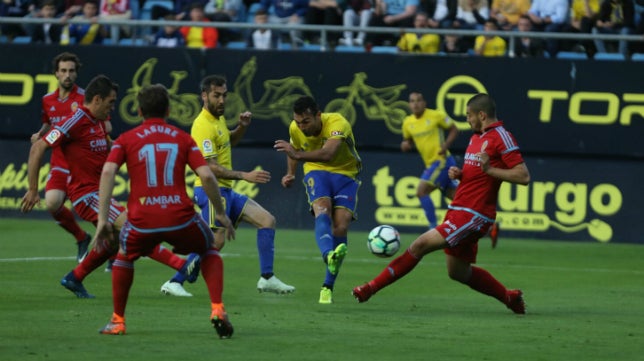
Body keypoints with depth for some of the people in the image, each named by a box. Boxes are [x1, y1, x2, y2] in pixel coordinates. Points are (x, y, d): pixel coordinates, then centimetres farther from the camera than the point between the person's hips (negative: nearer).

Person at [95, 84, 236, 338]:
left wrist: (103, 219, -6)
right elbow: (206, 176, 1)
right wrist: (221, 214, 12)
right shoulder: (183, 138, 13)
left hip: (142, 221, 0)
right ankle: (217, 310, 10)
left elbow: (108, 172, -5)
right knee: (210, 250, 28)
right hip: (181, 218, 0)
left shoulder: (126, 140, 11)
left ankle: (118, 321, 30)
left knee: (124, 256, 32)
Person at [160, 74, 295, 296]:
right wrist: (245, 176, -25)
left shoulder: (218, 118, 12)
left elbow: (229, 141, 33)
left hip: (225, 191, 10)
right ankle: (173, 283, -6)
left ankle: (267, 278, 7)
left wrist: (242, 126, 13)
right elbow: (211, 167, -23)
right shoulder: (204, 125, -18)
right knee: (215, 243, -15)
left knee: (267, 220, 6)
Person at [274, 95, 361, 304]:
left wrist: (297, 154, -57)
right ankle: (328, 255, -61)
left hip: (345, 173, -1)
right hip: (317, 172, 2)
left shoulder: (337, 123, -27)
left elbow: (328, 154, -45)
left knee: (340, 227, -14)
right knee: (322, 212, -31)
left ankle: (327, 287, -3)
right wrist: (291, 173, 1)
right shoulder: (295, 129, -10)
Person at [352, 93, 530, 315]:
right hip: (459, 211, 10)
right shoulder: (476, 137, 17)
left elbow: (523, 176, -17)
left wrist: (490, 170, -25)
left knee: (421, 245, -16)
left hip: (473, 215, -10)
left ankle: (372, 287, -13)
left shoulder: (501, 137, -11)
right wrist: (458, 173, 8)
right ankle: (509, 297, 30)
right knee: (458, 272, 17)